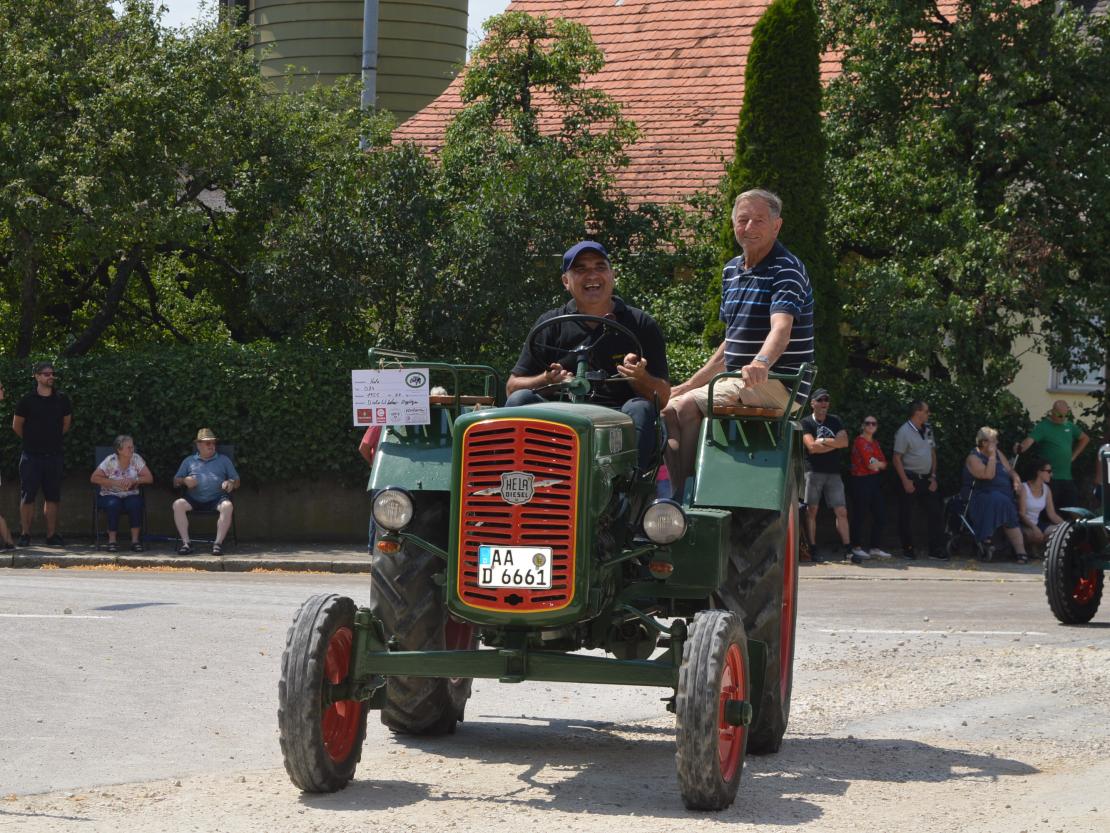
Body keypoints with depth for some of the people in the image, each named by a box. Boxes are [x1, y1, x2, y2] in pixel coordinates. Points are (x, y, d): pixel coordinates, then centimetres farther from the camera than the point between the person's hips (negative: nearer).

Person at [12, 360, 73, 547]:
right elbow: (17, 425, 5)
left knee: (52, 497, 5)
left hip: (53, 454, 3)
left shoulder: (62, 400, 4)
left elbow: (66, 423, 17)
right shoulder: (27, 401, -4)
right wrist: (30, 440, 9)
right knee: (28, 497, -2)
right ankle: (25, 535, 3)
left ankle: (52, 535, 10)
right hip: (31, 455, -3)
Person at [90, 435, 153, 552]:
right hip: (110, 495, -2)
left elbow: (149, 478, -2)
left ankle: (135, 540, -23)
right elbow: (94, 478, -10)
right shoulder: (110, 461, -7)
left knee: (135, 504, -32)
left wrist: (134, 480, -20)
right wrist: (114, 482, -20)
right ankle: (112, 540, -24)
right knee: (113, 504, -35)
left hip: (130, 495, 2)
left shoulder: (136, 459, 0)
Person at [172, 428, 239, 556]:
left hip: (216, 499, -1)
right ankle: (186, 543, -28)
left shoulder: (223, 460, 21)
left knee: (227, 506, -35)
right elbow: (175, 482, 19)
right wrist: (184, 481, -5)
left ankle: (218, 543, -34)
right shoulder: (189, 461, 22)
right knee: (178, 504, -29)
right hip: (194, 500, 1)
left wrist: (231, 483, -6)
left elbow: (236, 481, 18)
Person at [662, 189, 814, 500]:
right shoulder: (732, 270, 17)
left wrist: (761, 363, -50)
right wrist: (688, 386, 21)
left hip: (779, 384, -9)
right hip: (738, 381, 9)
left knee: (688, 407, -25)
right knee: (669, 410, -3)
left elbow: (781, 329, -29)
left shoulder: (787, 270, -11)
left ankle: (685, 497, -18)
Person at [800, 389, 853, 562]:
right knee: (811, 511, -4)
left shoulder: (835, 421, 14)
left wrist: (823, 441, -8)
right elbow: (811, 447, -11)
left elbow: (845, 442, -2)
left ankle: (847, 550, -4)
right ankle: (812, 550, -2)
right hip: (813, 471, -3)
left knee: (841, 511, -3)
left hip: (833, 473, 3)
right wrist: (834, 443, -5)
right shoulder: (806, 423, 3)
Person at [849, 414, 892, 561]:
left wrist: (875, 463, -9)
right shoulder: (859, 441, -9)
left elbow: (884, 464, 10)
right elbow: (869, 463, -15)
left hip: (875, 481, 8)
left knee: (880, 515, 5)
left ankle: (875, 548, 11)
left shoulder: (876, 443, 17)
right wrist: (879, 463, 3)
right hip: (861, 481, -8)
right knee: (860, 515, -2)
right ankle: (856, 547, 8)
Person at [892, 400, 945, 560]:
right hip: (911, 478, -6)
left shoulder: (927, 430, 10)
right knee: (907, 516, 0)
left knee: (935, 514, 2)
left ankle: (936, 549, 4)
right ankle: (908, 548, 11)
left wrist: (933, 477, 9)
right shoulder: (904, 432, -11)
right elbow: (897, 458, -12)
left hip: (926, 479, 7)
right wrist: (905, 481, -18)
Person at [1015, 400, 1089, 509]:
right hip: (1050, 479, -6)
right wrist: (1020, 448, -47)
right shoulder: (1043, 427, -7)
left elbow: (1085, 438, 28)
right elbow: (1029, 440, -24)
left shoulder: (1069, 426, 12)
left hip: (1067, 478, 6)